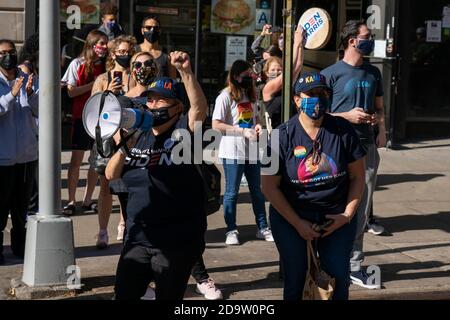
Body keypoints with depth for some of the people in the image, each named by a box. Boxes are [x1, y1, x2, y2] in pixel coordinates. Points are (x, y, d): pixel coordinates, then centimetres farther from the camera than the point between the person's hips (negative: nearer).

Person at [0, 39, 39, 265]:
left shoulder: (29, 80, 5)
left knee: (22, 203, 15)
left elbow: (40, 111, -3)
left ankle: (20, 246, 27)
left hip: (27, 154, 4)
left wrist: (30, 94, -20)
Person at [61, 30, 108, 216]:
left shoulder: (105, 65, 7)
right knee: (76, 160, -2)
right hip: (81, 117, -4)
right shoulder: (78, 64, -3)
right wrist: (93, 84, -15)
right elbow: (71, 92, -8)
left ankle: (87, 200, 15)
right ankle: (71, 202, 3)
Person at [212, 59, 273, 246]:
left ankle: (263, 228, 21)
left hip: (252, 151, 7)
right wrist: (243, 131, -20)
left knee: (257, 191, 12)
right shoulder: (226, 96, -10)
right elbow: (216, 125, -15)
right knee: (232, 193, 3)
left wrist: (258, 125, 0)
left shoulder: (251, 95, 12)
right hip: (233, 152, -6)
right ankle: (231, 231, 12)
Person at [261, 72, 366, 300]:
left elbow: (357, 177, 3)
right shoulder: (283, 136, -8)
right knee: (295, 280, 0)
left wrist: (347, 215, -6)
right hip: (290, 217, -1)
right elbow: (270, 187, -6)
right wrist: (297, 223, -10)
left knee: (339, 279, -4)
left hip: (337, 217, 1)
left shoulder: (343, 131, -4)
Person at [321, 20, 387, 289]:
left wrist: (381, 128, 1)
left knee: (361, 208, 7)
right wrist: (346, 116, -15)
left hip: (367, 146, 5)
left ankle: (354, 265, 15)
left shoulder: (373, 73, 12)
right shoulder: (331, 74, -4)